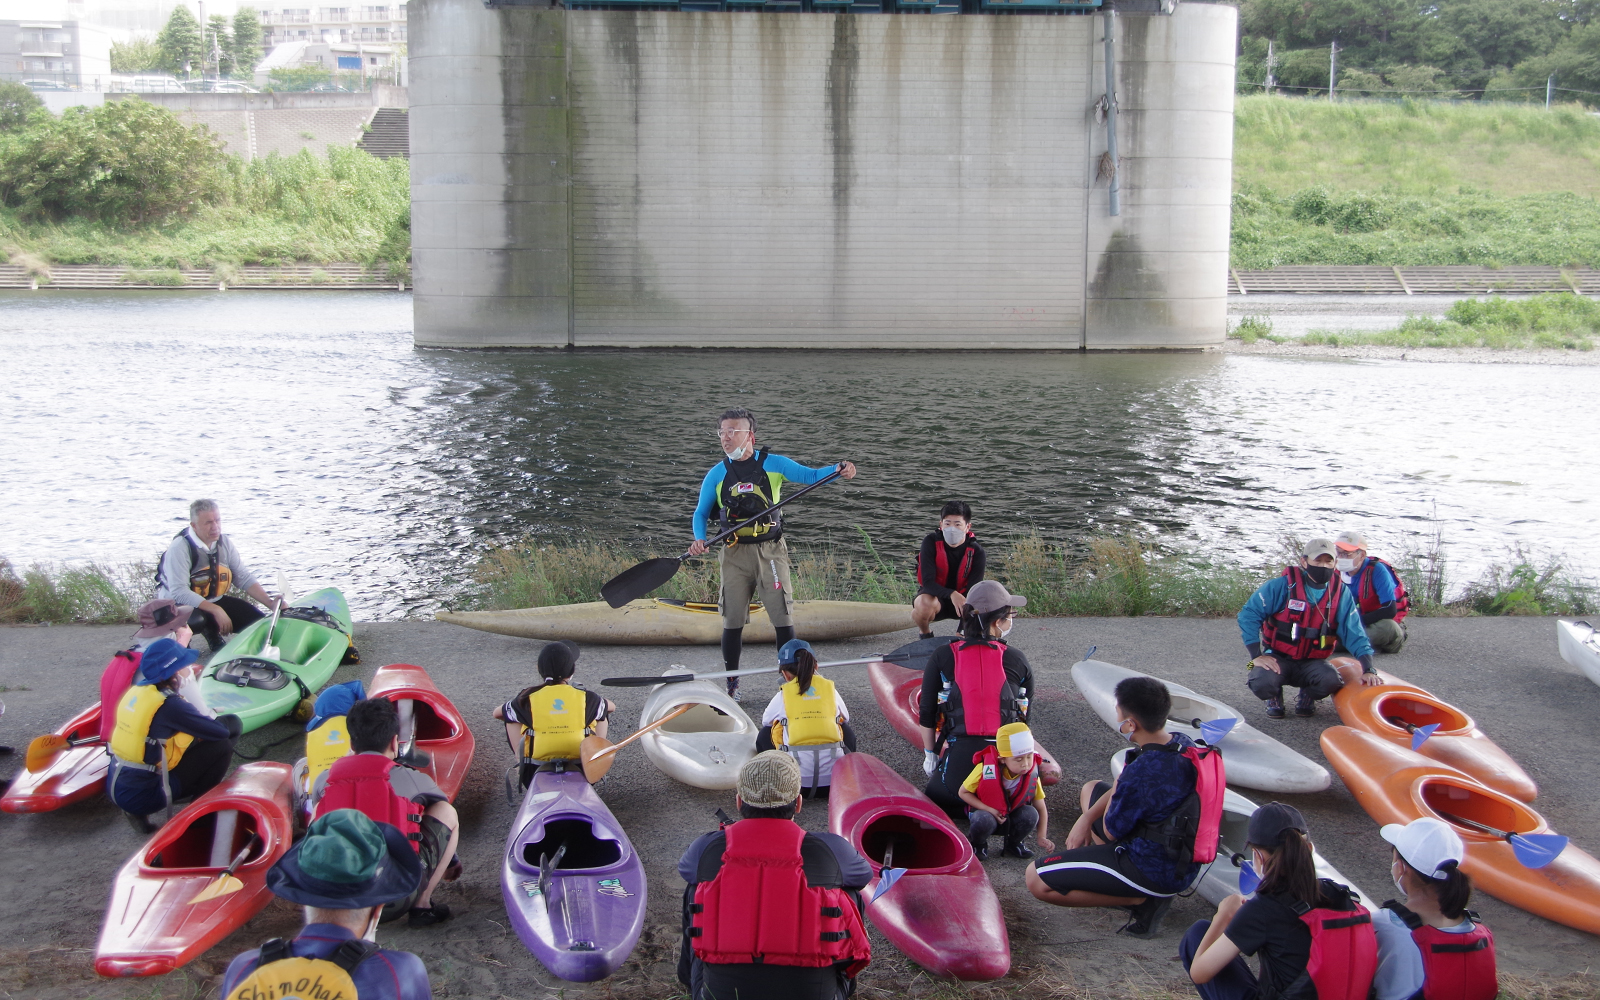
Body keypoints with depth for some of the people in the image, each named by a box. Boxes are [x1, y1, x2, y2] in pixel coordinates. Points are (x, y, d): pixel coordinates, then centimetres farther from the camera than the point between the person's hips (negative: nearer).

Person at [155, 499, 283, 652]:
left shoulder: (225, 542, -1)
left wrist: (270, 603, -14)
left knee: (258, 620, -7)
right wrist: (215, 610, -35)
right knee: (198, 619, -41)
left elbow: (243, 578, -1)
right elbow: (179, 592, -29)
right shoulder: (180, 547, -21)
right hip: (180, 605, -7)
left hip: (215, 600, 7)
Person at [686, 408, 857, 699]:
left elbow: (810, 475, -4)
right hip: (735, 554, 2)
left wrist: (838, 469, -23)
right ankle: (731, 684, 16)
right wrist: (699, 539, -8)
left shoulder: (773, 464, 1)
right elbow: (701, 513, 11)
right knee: (732, 620, 5)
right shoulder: (716, 475, 6)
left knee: (782, 617, -4)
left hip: (770, 551, -1)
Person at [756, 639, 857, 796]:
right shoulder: (830, 687, 10)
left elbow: (765, 721, 25)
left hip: (797, 781, -2)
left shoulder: (783, 695, 5)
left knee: (764, 735, 25)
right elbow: (845, 718, 28)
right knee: (847, 730, 33)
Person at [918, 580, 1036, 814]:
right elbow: (1024, 717, 14)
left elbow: (927, 715, 5)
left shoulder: (941, 658, 2)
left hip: (960, 754, -1)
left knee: (934, 801, 24)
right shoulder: (1018, 661, 5)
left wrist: (930, 754, 19)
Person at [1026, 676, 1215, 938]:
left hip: (1155, 872, -9)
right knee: (1091, 790, 28)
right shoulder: (1184, 744, -4)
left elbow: (1111, 831, -15)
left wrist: (1117, 788, 1)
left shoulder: (1142, 771, -32)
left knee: (1036, 879, -11)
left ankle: (1141, 899, -5)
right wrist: (1086, 818, 4)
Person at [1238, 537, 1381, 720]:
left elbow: (1354, 633, -6)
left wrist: (1368, 670, -19)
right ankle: (1275, 698, 8)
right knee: (1262, 683, -34)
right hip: (1277, 658, -2)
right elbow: (1248, 615, -13)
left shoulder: (1340, 592, -5)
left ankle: (1307, 698, 8)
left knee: (1331, 680, -32)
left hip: (1312, 662, 2)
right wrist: (1256, 655, -19)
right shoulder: (1283, 585, -14)